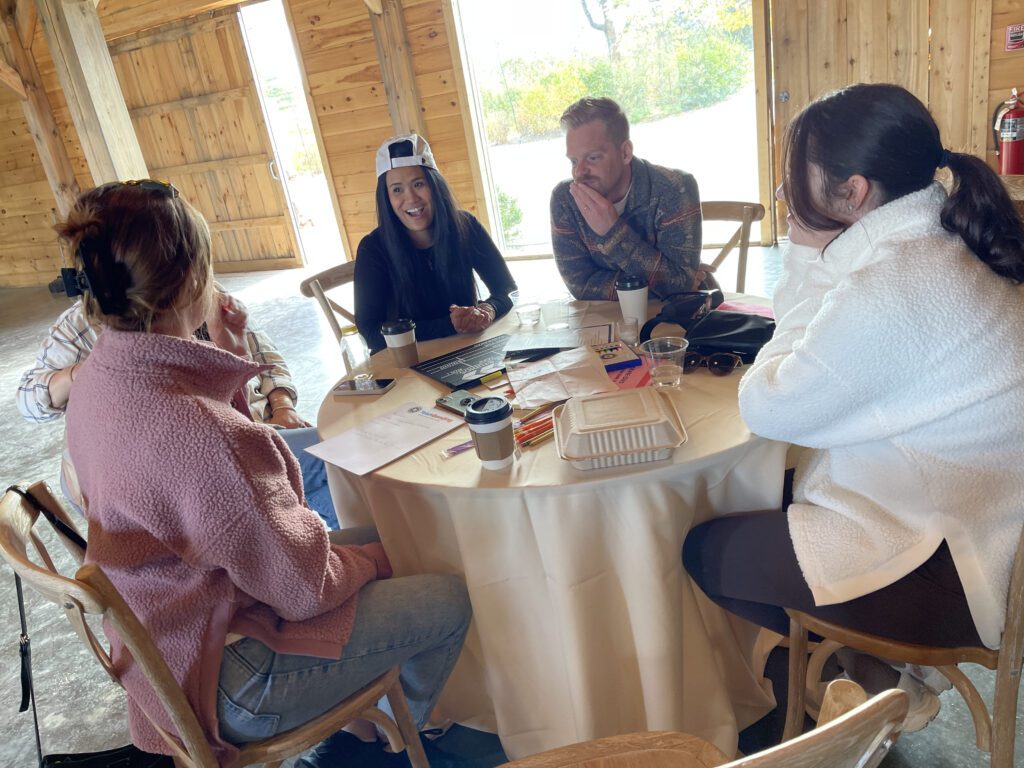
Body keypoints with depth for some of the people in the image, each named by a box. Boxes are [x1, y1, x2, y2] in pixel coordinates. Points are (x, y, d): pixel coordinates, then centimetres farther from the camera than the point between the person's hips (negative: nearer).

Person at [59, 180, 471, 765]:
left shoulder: (101, 376, -7)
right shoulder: (197, 428, -38)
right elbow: (304, 588, -26)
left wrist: (229, 356, 1)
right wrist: (373, 559, -5)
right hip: (224, 680, -9)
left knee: (372, 538, 18)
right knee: (450, 598, 1)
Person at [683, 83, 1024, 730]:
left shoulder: (890, 285, -30)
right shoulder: (939, 240, 2)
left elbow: (766, 409, -18)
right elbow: (815, 359, 8)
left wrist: (813, 262, -14)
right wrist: (815, 256, -1)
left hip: (959, 570, -10)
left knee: (707, 549, 0)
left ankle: (875, 681, 19)